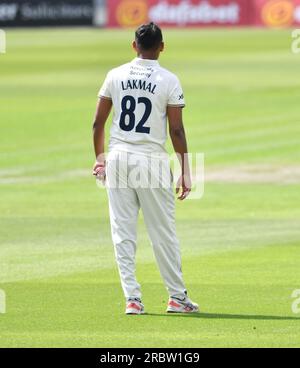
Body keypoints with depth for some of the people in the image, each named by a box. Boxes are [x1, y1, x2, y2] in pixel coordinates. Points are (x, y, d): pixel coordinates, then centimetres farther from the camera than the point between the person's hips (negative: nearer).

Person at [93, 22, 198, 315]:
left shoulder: (115, 76, 3)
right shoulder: (168, 80, -6)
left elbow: (98, 122, 5)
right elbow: (176, 130, -8)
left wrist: (99, 158, 17)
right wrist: (185, 172, -4)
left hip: (118, 159, 2)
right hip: (152, 159, -2)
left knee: (123, 232, 5)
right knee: (163, 232, 6)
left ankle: (132, 298, 2)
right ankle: (177, 296, 12)